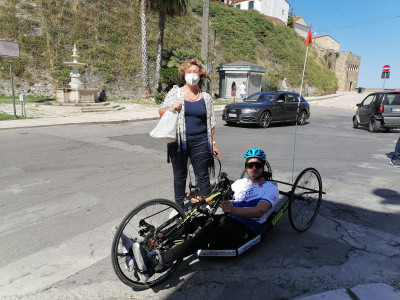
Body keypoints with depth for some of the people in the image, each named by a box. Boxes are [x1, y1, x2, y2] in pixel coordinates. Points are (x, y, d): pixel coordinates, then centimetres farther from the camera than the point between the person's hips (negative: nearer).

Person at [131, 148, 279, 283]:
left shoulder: (271, 188, 2)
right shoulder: (241, 182, 21)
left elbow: (259, 211, -18)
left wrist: (234, 209, -36)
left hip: (244, 228, -6)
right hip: (226, 219, 6)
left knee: (207, 232, -33)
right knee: (194, 220, -21)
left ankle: (158, 260, -39)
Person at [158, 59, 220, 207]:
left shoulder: (206, 97, 8)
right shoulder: (175, 92, 4)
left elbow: (211, 123, 11)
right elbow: (161, 111, 7)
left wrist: (213, 144, 9)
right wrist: (171, 108, -15)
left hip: (200, 142, 0)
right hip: (179, 141, 0)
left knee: (202, 176, 3)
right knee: (179, 175, 11)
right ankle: (179, 205, 25)